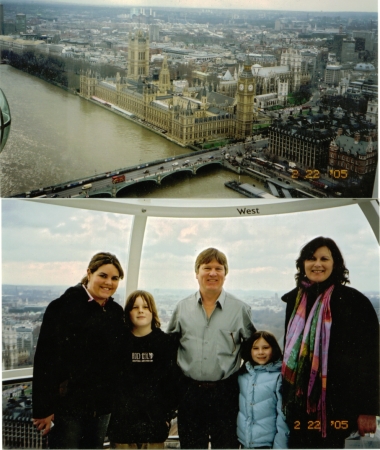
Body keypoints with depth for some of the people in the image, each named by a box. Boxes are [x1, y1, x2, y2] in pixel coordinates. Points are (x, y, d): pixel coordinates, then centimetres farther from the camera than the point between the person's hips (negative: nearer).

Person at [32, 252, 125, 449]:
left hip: (101, 405, 6)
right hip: (68, 404, -5)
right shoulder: (64, 306, -11)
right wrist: (45, 408, -16)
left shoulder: (116, 312, 7)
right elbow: (46, 358, -14)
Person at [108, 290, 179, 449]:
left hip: (154, 423, 0)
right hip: (121, 422, 0)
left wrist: (168, 414, -1)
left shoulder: (167, 342, 3)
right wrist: (108, 412, -1)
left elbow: (173, 381, 3)